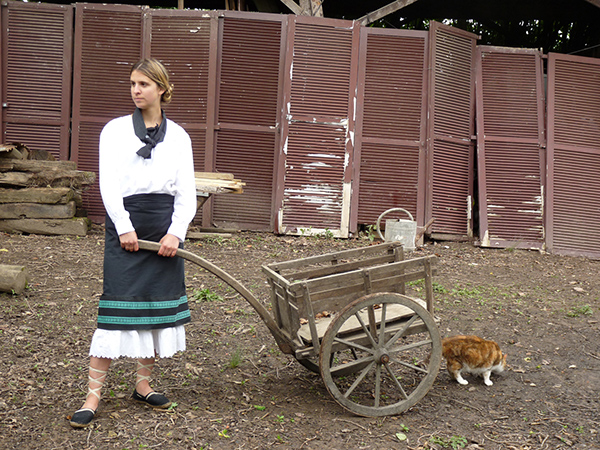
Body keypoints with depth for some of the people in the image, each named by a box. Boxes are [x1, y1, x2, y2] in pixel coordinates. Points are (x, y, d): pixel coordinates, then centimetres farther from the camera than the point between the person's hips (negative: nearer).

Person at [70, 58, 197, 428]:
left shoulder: (179, 136, 9)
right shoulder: (116, 129, 5)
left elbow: (186, 192, 5)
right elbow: (109, 183, -4)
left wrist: (176, 232, -8)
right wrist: (124, 227, -13)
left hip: (165, 226, 3)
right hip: (125, 223, -3)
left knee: (159, 307, 7)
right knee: (118, 309, -6)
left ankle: (144, 384, 23)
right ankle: (94, 395, 2)